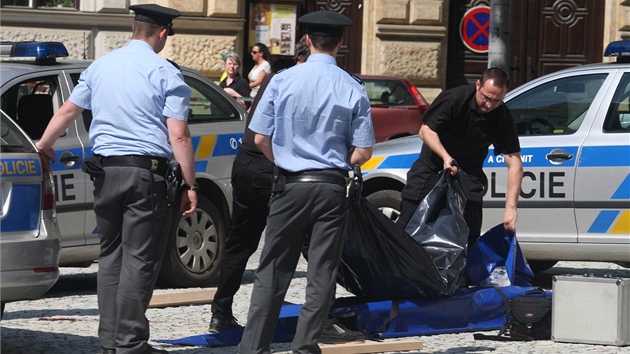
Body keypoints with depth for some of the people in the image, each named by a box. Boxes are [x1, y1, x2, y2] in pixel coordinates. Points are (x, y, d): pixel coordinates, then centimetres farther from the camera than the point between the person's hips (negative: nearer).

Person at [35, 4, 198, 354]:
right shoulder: (165, 73, -6)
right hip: (146, 174, -5)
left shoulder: (101, 66, 11)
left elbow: (68, 110, 21)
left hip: (105, 172, 5)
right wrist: (190, 186, -7)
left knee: (110, 256, 13)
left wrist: (43, 145, 37)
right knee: (139, 260, -4)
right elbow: (178, 136, -12)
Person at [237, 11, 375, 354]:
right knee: (321, 273, 6)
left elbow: (260, 138, -3)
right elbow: (363, 152, -4)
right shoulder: (353, 90, -5)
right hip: (332, 187, 0)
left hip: (290, 184, 0)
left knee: (273, 270, 7)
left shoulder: (283, 81, -5)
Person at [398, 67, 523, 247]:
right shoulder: (454, 99, -24)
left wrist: (511, 207, -28)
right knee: (407, 225, -5)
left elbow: (514, 162, -18)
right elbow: (426, 130, -17)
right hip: (431, 167, -1)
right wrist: (446, 157, -36)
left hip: (468, 173, 1)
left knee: (470, 235, -9)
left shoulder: (503, 118, -17)